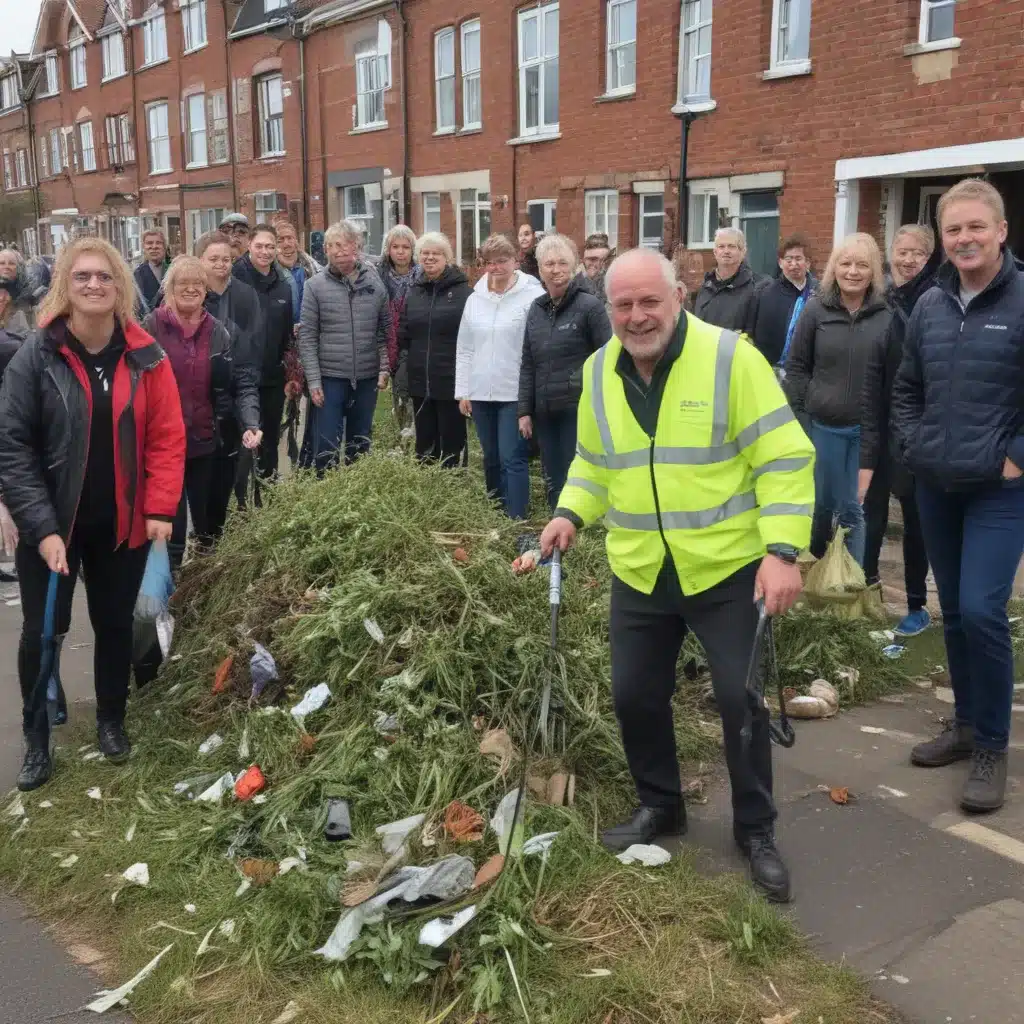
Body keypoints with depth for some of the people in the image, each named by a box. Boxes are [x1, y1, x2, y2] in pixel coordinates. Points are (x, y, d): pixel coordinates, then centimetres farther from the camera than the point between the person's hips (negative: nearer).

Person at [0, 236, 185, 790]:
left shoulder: (146, 357, -3)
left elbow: (167, 438, -1)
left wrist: (161, 508, -11)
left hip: (123, 524, 2)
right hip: (51, 524, -1)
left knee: (115, 624, 15)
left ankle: (111, 720, 36)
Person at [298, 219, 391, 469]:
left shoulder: (374, 283, 2)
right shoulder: (316, 286, -4)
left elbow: (386, 329, 7)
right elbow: (307, 337, -5)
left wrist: (384, 368, -1)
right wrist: (313, 381, -10)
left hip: (367, 378, 3)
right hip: (329, 378, -2)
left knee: (360, 446, 14)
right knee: (326, 448, 0)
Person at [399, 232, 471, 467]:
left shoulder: (463, 292, -6)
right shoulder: (414, 292, 11)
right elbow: (403, 335, 14)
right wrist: (406, 363, 6)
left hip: (452, 383, -5)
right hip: (420, 383, 5)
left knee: (452, 447, 4)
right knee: (424, 445, 13)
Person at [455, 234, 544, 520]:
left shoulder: (532, 297, -9)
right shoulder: (475, 299, 9)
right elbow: (464, 349, 13)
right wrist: (462, 391, 9)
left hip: (515, 393, -6)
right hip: (480, 393, 6)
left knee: (512, 459, -6)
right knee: (491, 459, 16)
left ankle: (516, 520, 0)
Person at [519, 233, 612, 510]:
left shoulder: (590, 306, -6)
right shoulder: (536, 309, 11)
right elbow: (527, 364, 14)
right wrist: (525, 410, 10)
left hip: (579, 409, -5)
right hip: (545, 412, 5)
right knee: (553, 483, 11)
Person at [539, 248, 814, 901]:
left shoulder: (730, 357, -15)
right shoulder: (599, 371, 2)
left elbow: (785, 459, -14)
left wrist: (783, 550, -20)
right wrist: (571, 514, -2)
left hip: (728, 569, -4)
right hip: (639, 574, 5)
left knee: (741, 700, 3)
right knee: (635, 696, 11)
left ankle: (756, 829, 25)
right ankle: (660, 806, 36)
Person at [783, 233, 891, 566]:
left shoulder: (887, 314, -3)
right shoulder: (816, 309, -2)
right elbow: (796, 365, 1)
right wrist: (799, 413, -3)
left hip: (869, 428, -1)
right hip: (822, 425, 1)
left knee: (853, 508, 7)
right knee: (822, 500, 15)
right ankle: (818, 563, 36)